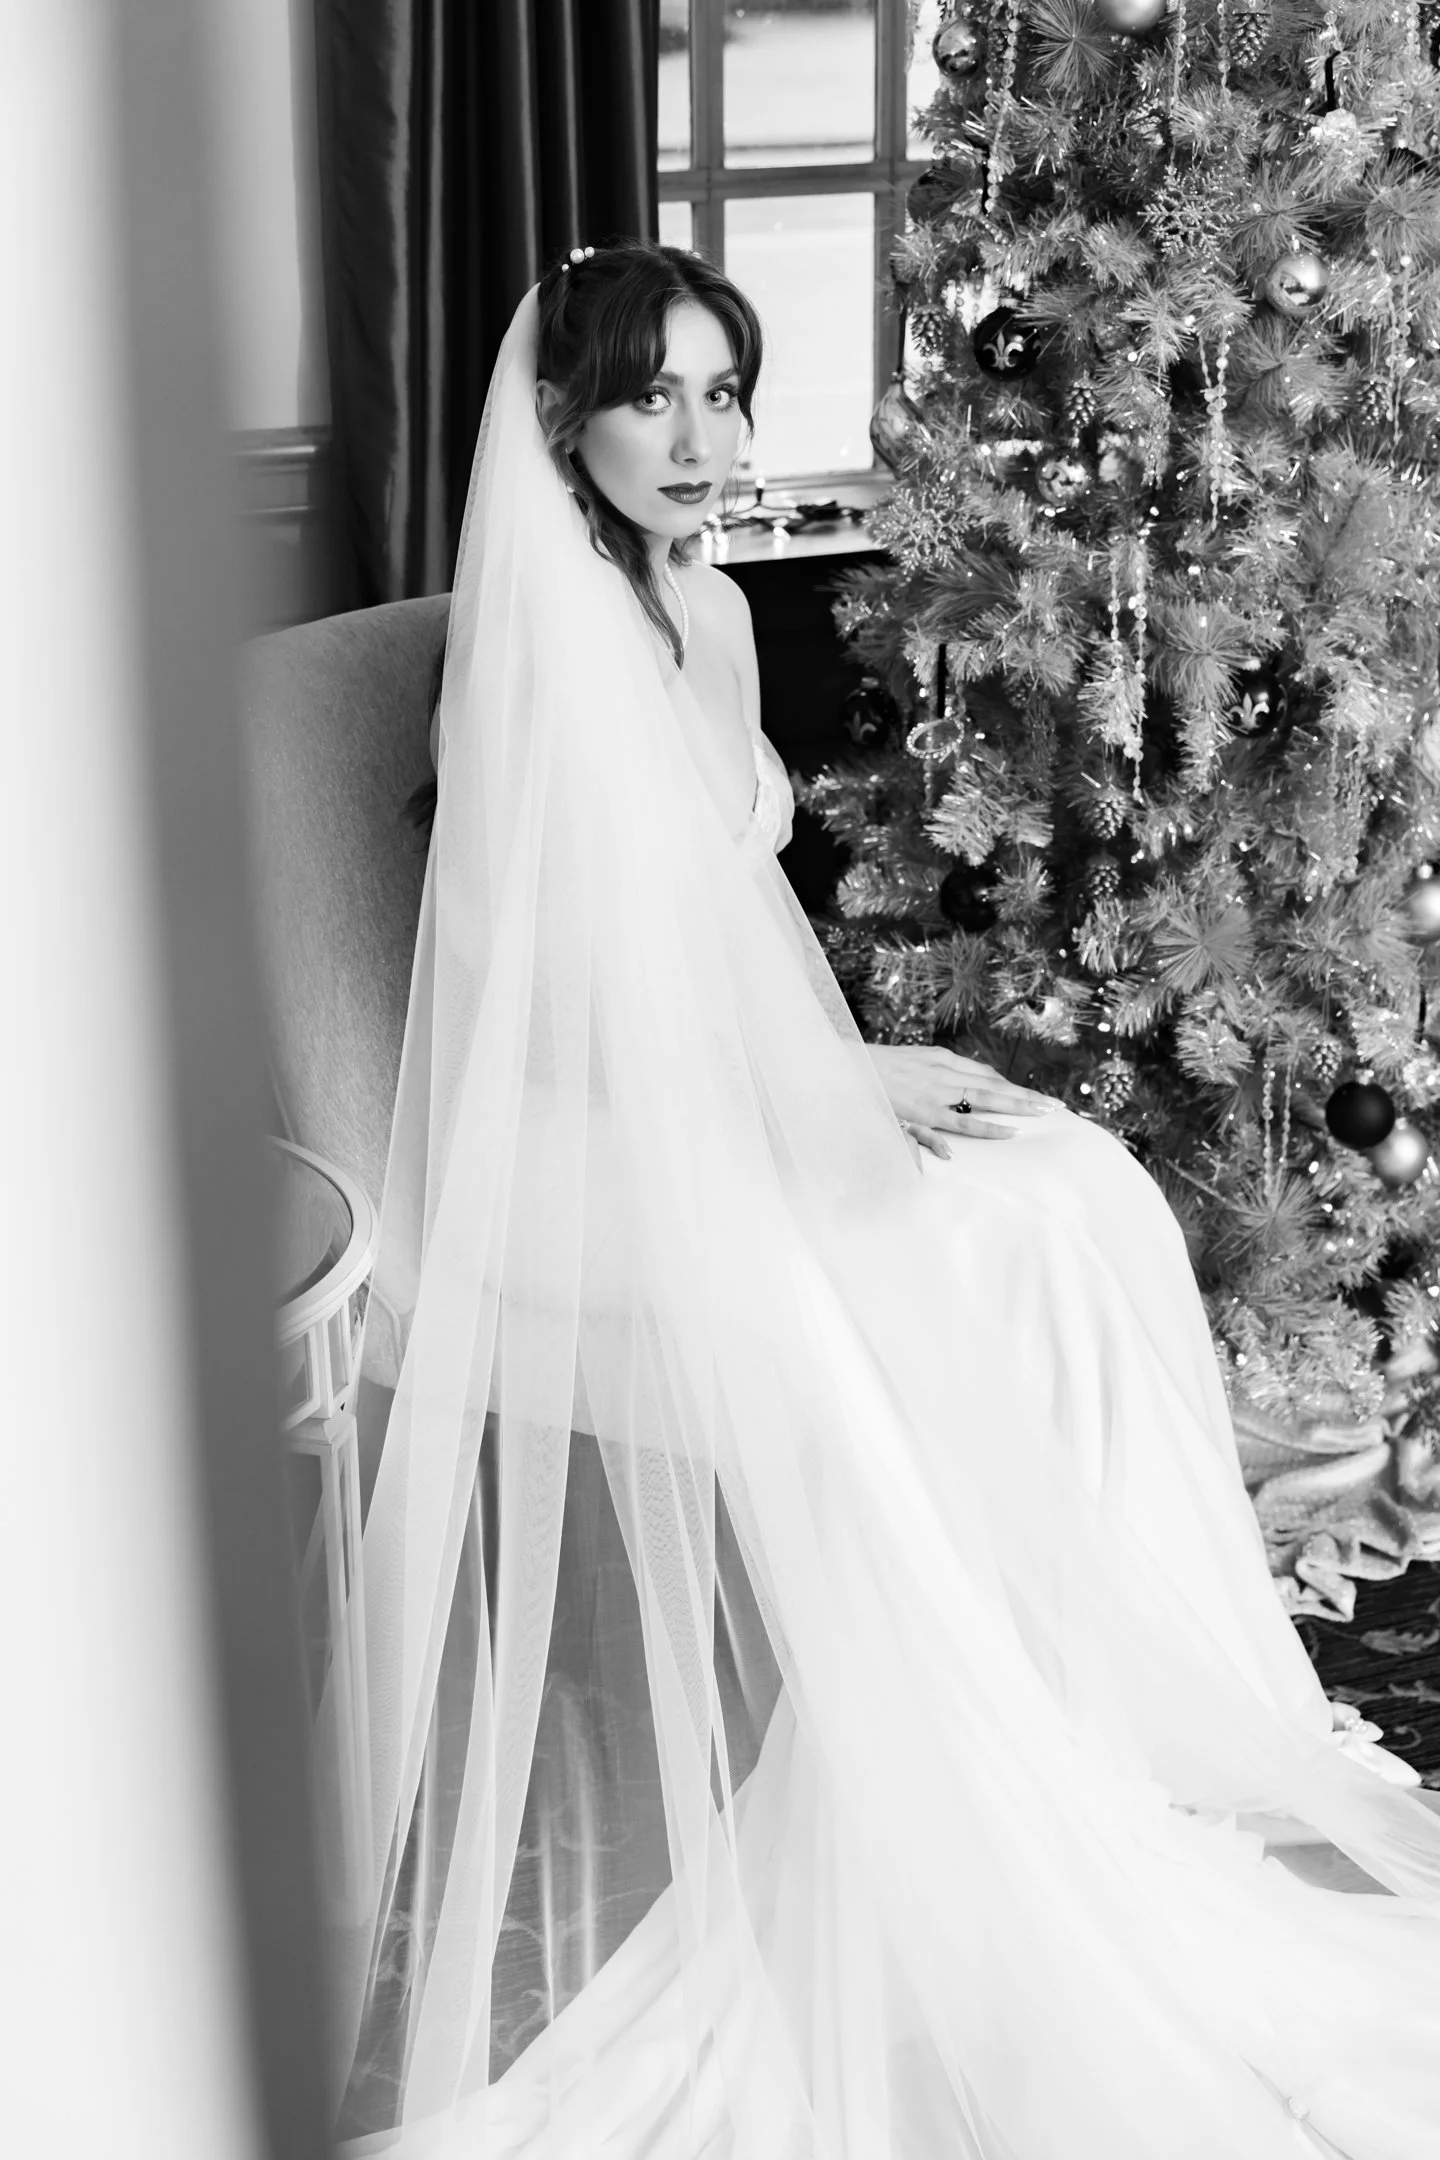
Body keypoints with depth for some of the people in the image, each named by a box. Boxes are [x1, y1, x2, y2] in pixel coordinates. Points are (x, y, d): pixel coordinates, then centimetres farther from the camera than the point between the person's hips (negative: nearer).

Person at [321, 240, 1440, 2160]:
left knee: (1085, 1200, -6)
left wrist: (848, 1068, 1)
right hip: (597, 1145, -8)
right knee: (979, 1275, -17)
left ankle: (1108, 1712, 2)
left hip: (728, 1089, 8)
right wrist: (844, 1112, -17)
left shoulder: (712, 610, 11)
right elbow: (600, 999, -20)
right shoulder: (543, 634, -16)